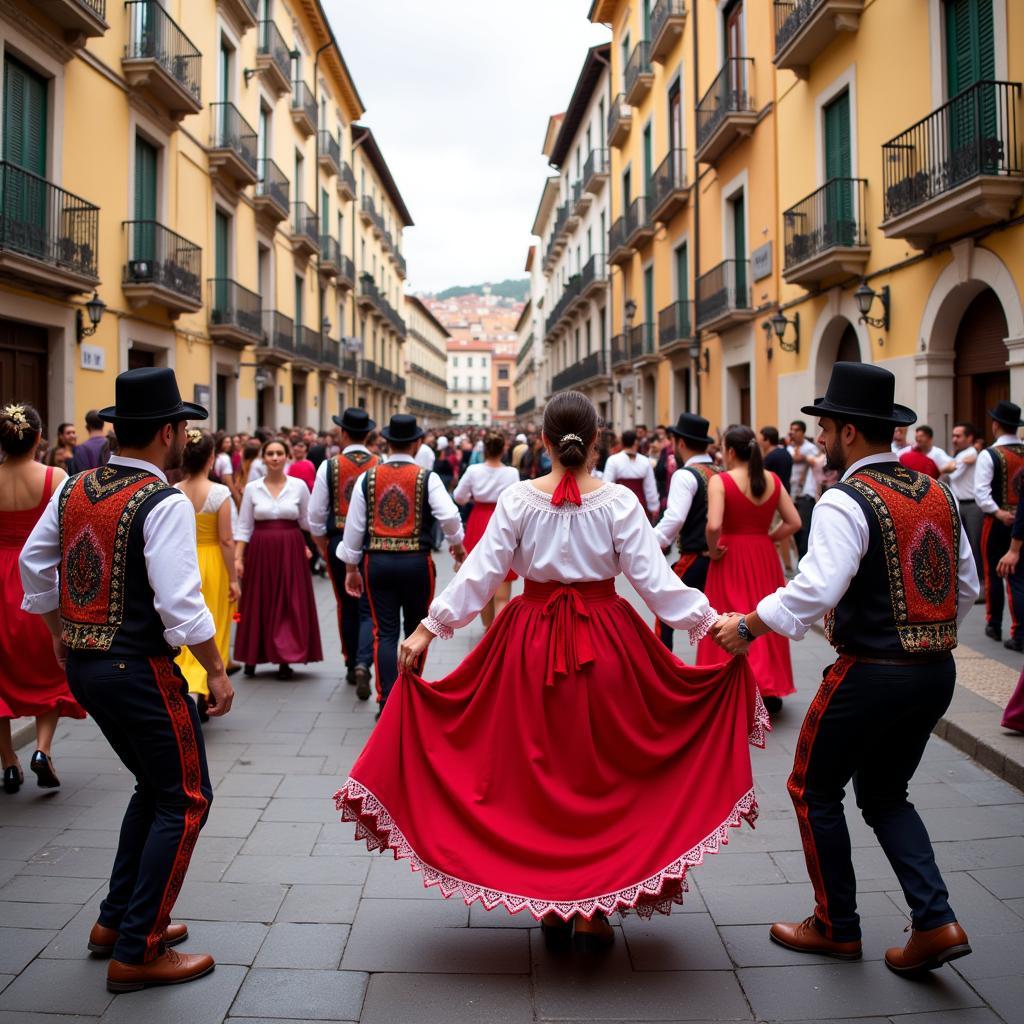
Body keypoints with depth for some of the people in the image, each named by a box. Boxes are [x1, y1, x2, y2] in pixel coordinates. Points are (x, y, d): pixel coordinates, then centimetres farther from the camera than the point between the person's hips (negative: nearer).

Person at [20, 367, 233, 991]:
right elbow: (181, 605, -22)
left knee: (154, 786, 24)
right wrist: (217, 672, -10)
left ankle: (117, 921, 32)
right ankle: (137, 953, 10)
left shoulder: (74, 490, 6)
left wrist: (61, 631, 27)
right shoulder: (165, 504, -18)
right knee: (185, 800, 5)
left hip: (83, 664, 9)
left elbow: (34, 564, 15)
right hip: (139, 670, -8)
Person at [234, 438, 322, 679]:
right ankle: (252, 657, 19)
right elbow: (243, 527, 3)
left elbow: (308, 521, 7)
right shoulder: (252, 488, 2)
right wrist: (237, 558, -3)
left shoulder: (299, 486, 0)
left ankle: (285, 659, 8)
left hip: (290, 551, 0)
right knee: (258, 604, 5)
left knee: (290, 604, 0)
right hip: (260, 551, 0)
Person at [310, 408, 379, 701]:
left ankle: (351, 666, 26)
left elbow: (316, 515, -2)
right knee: (368, 609, 4)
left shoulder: (329, 466, -5)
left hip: (339, 543, 1)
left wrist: (323, 547, 12)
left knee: (347, 608, 16)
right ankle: (363, 664, -15)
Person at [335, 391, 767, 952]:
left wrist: (428, 629, -2)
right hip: (606, 643, -1)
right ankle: (591, 910, 17)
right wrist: (710, 622, -2)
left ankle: (549, 906, 23)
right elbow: (654, 578, -10)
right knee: (601, 770, 11)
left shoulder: (518, 499, -6)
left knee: (538, 772, 14)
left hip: (532, 643, 1)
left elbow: (479, 573, -8)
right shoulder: (619, 502, -8)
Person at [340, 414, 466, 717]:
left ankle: (386, 702, 2)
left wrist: (351, 567, 12)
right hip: (416, 562, -1)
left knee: (385, 633, 6)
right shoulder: (427, 478, -5)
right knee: (416, 630, 16)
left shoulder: (367, 478, 2)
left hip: (377, 562, 1)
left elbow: (353, 526, 3)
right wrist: (458, 546, 6)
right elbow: (450, 516, -13)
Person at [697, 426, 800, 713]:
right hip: (765, 558, 5)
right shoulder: (773, 480, 4)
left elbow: (714, 526, -22)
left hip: (731, 559, -4)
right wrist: (767, 539, 8)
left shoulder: (720, 481, -12)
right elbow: (794, 522, 2)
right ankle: (771, 690, 23)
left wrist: (713, 550, -6)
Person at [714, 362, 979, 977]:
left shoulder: (846, 502, -16)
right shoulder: (938, 493, 7)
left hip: (870, 674, -7)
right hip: (937, 672, 8)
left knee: (816, 791, 14)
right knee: (885, 794, 23)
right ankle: (936, 922, 12)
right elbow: (968, 587, 12)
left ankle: (836, 928, 25)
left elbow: (814, 590, -27)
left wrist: (746, 627, -16)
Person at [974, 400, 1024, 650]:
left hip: (997, 522, -3)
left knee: (993, 576, 12)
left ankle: (994, 626, 25)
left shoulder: (989, 455, -11)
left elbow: (981, 492, -19)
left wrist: (999, 513, -17)